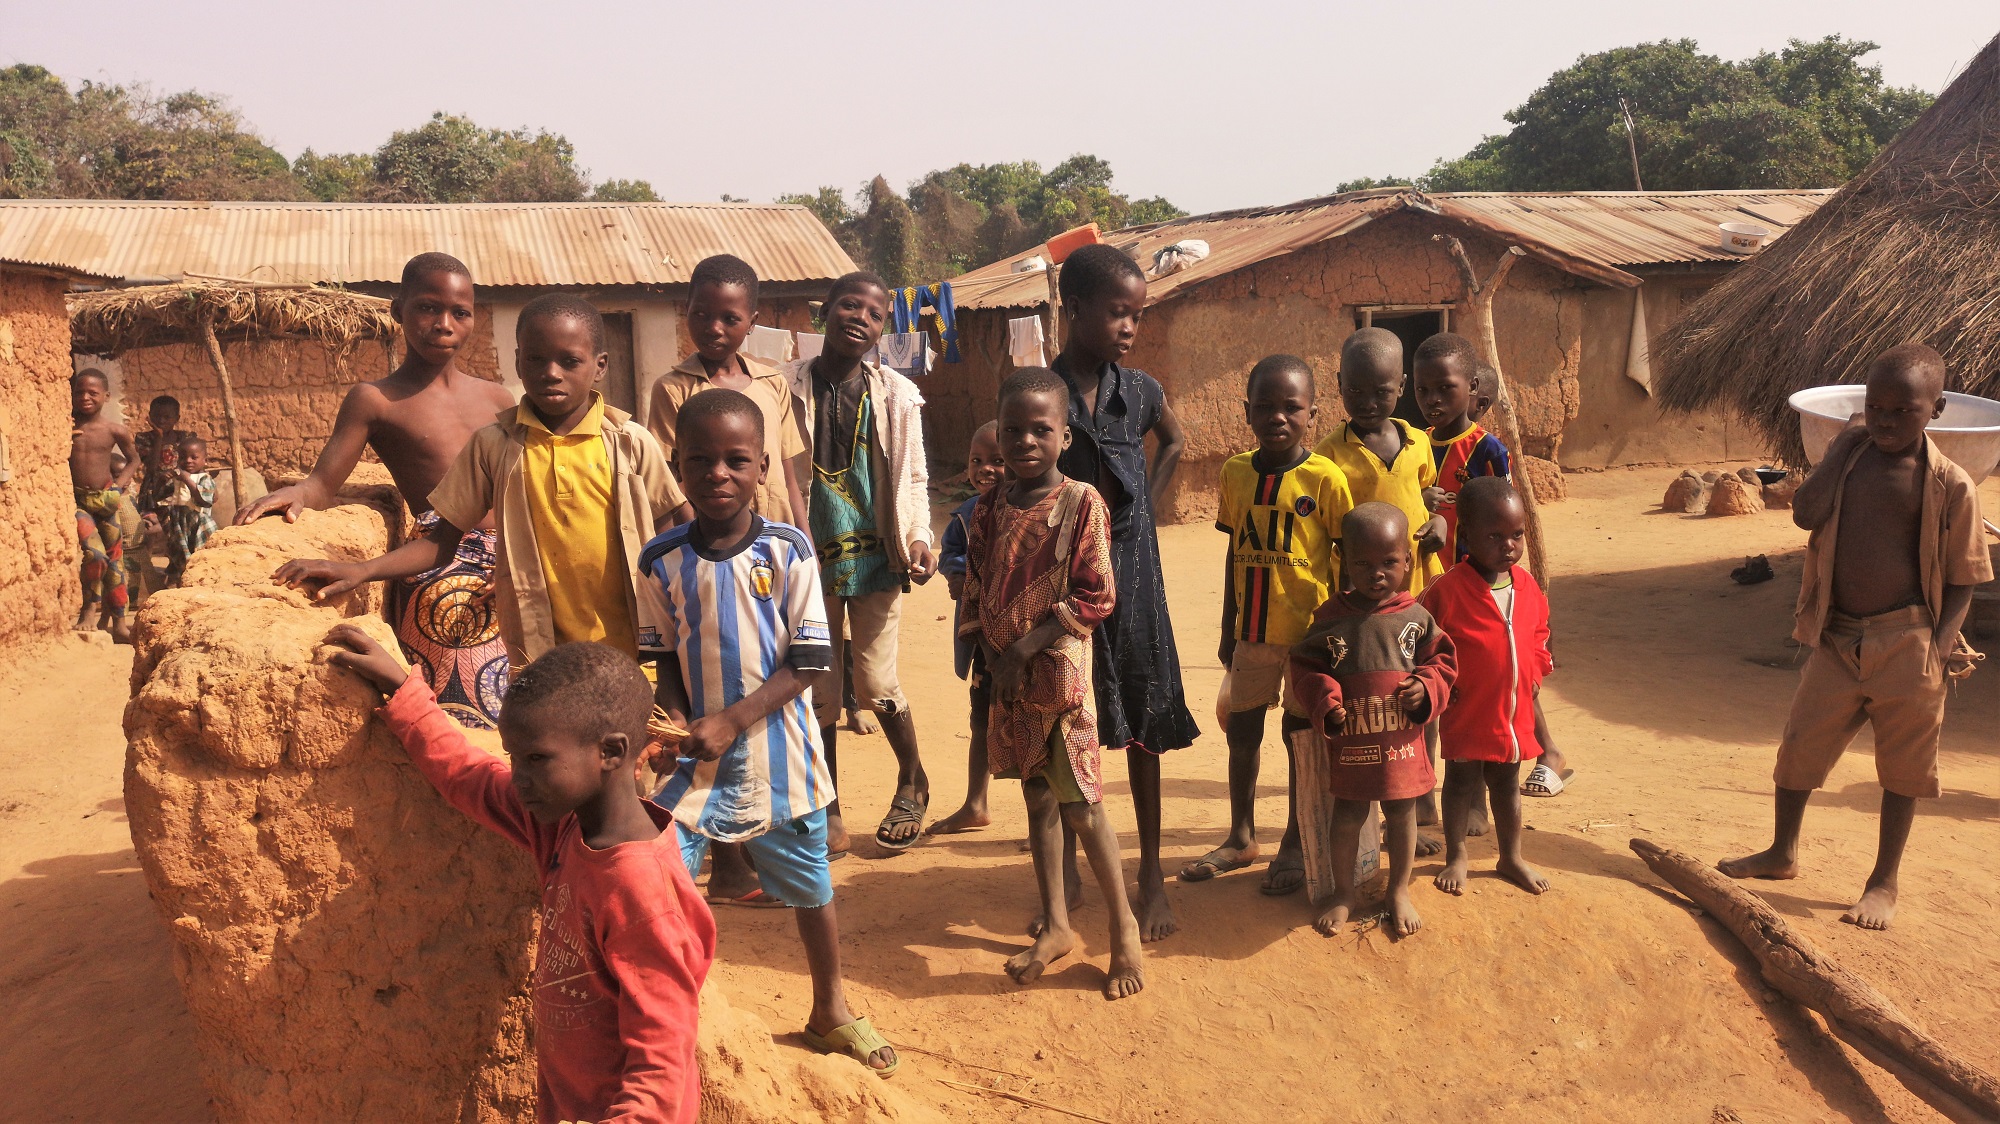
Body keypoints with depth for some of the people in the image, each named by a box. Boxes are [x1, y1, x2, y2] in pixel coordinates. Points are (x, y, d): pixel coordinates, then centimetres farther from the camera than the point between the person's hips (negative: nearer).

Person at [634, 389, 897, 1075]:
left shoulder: (789, 551, -10)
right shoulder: (662, 560, -4)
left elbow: (807, 662, -11)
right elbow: (664, 658, 6)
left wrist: (731, 721, -19)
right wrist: (678, 719, -13)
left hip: (777, 753, -1)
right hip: (694, 757, 1)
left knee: (809, 889, 14)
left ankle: (830, 1013, 38)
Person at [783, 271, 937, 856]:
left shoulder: (897, 393, 1)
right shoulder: (788, 387, -1)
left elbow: (913, 477, 6)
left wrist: (918, 537, -8)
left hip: (875, 557, 0)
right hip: (811, 560, 1)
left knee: (877, 684, 0)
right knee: (819, 690, 7)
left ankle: (913, 784, 27)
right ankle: (827, 810, 25)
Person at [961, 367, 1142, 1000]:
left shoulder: (1082, 503, -11)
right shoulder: (990, 510, 5)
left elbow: (1095, 597, -13)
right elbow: (976, 593, 8)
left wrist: (1025, 648, -14)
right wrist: (994, 656, -6)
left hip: (1059, 670, -5)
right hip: (1007, 678, 5)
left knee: (1079, 805, -2)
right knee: (1037, 799, 15)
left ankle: (1123, 927, 16)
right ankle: (1056, 925, 27)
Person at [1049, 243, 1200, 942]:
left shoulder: (1140, 391, 1)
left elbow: (1174, 442, 23)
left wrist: (1147, 512, 10)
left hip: (1131, 579, 2)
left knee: (1143, 728, 8)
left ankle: (1152, 873, 22)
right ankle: (1065, 869, 25)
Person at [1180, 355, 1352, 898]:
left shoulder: (1324, 478, -10)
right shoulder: (1235, 472, 2)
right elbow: (1234, 554, 9)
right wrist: (1228, 629, 12)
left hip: (1309, 630, -4)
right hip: (1252, 631, 4)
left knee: (1300, 733, 8)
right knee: (1242, 730, 13)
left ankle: (1295, 844, 25)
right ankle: (1241, 838, 32)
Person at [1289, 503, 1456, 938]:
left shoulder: (1416, 617, -4)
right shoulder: (1331, 618, -6)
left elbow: (1442, 661, 5)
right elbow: (1306, 669, -3)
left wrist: (1427, 688, -14)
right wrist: (1325, 705, -17)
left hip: (1402, 739, 1)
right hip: (1348, 741, -1)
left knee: (1401, 812, 14)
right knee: (1347, 814, 10)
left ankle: (1399, 891, 33)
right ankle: (1344, 893, 29)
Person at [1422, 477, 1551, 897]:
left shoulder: (1528, 587, -1)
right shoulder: (1447, 590, -20)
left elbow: (1538, 637, 14)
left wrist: (1533, 679, 11)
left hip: (1515, 710, 5)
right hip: (1466, 710, -5)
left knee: (1507, 782, 19)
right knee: (1462, 781, 11)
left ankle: (1511, 857, 34)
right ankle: (1456, 856, 28)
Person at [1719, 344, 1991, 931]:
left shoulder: (1950, 484, -7)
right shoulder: (1850, 452, 2)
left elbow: (1961, 581, -4)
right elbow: (1806, 512, -14)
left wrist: (1940, 644, -15)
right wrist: (1848, 444, -10)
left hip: (1906, 645, -3)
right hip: (1837, 638, 3)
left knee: (1902, 764, 8)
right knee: (1802, 743, 11)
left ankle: (1885, 881, 24)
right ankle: (1781, 853, 31)